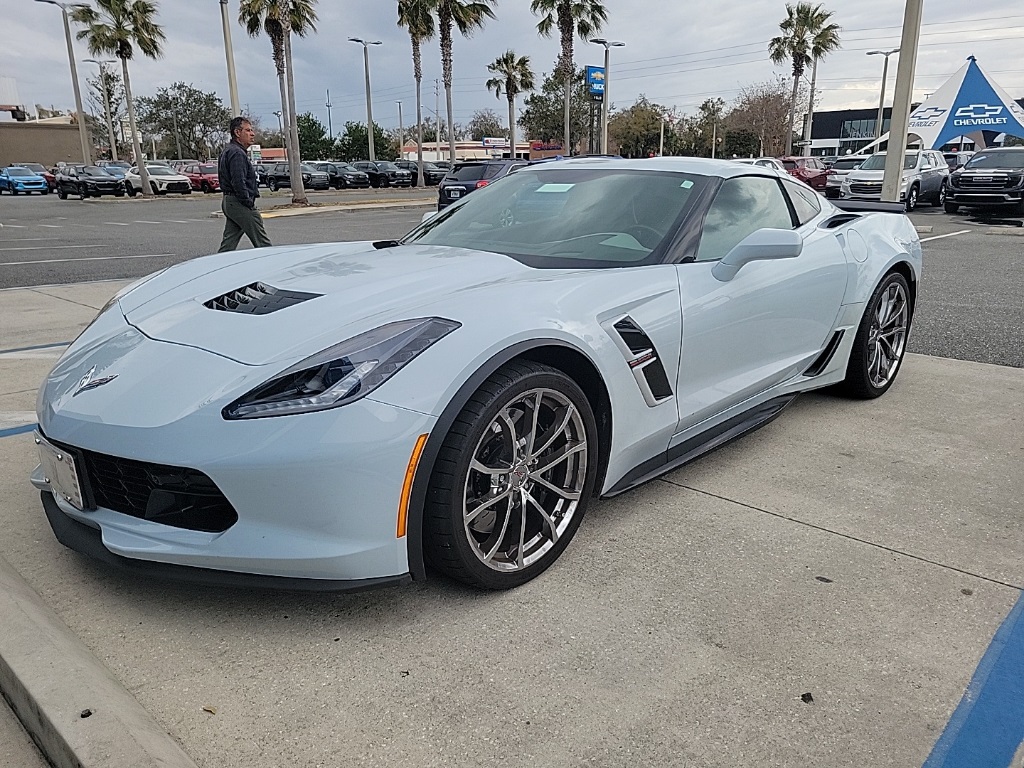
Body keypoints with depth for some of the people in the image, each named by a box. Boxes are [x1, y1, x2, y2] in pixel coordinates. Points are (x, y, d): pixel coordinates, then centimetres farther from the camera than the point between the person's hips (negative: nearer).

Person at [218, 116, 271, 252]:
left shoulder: (227, 151, 20)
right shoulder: (237, 153, -14)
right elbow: (238, 182, -23)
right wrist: (249, 203, -16)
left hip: (228, 203, 11)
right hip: (239, 204, -11)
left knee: (228, 244, 10)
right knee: (262, 243, -5)